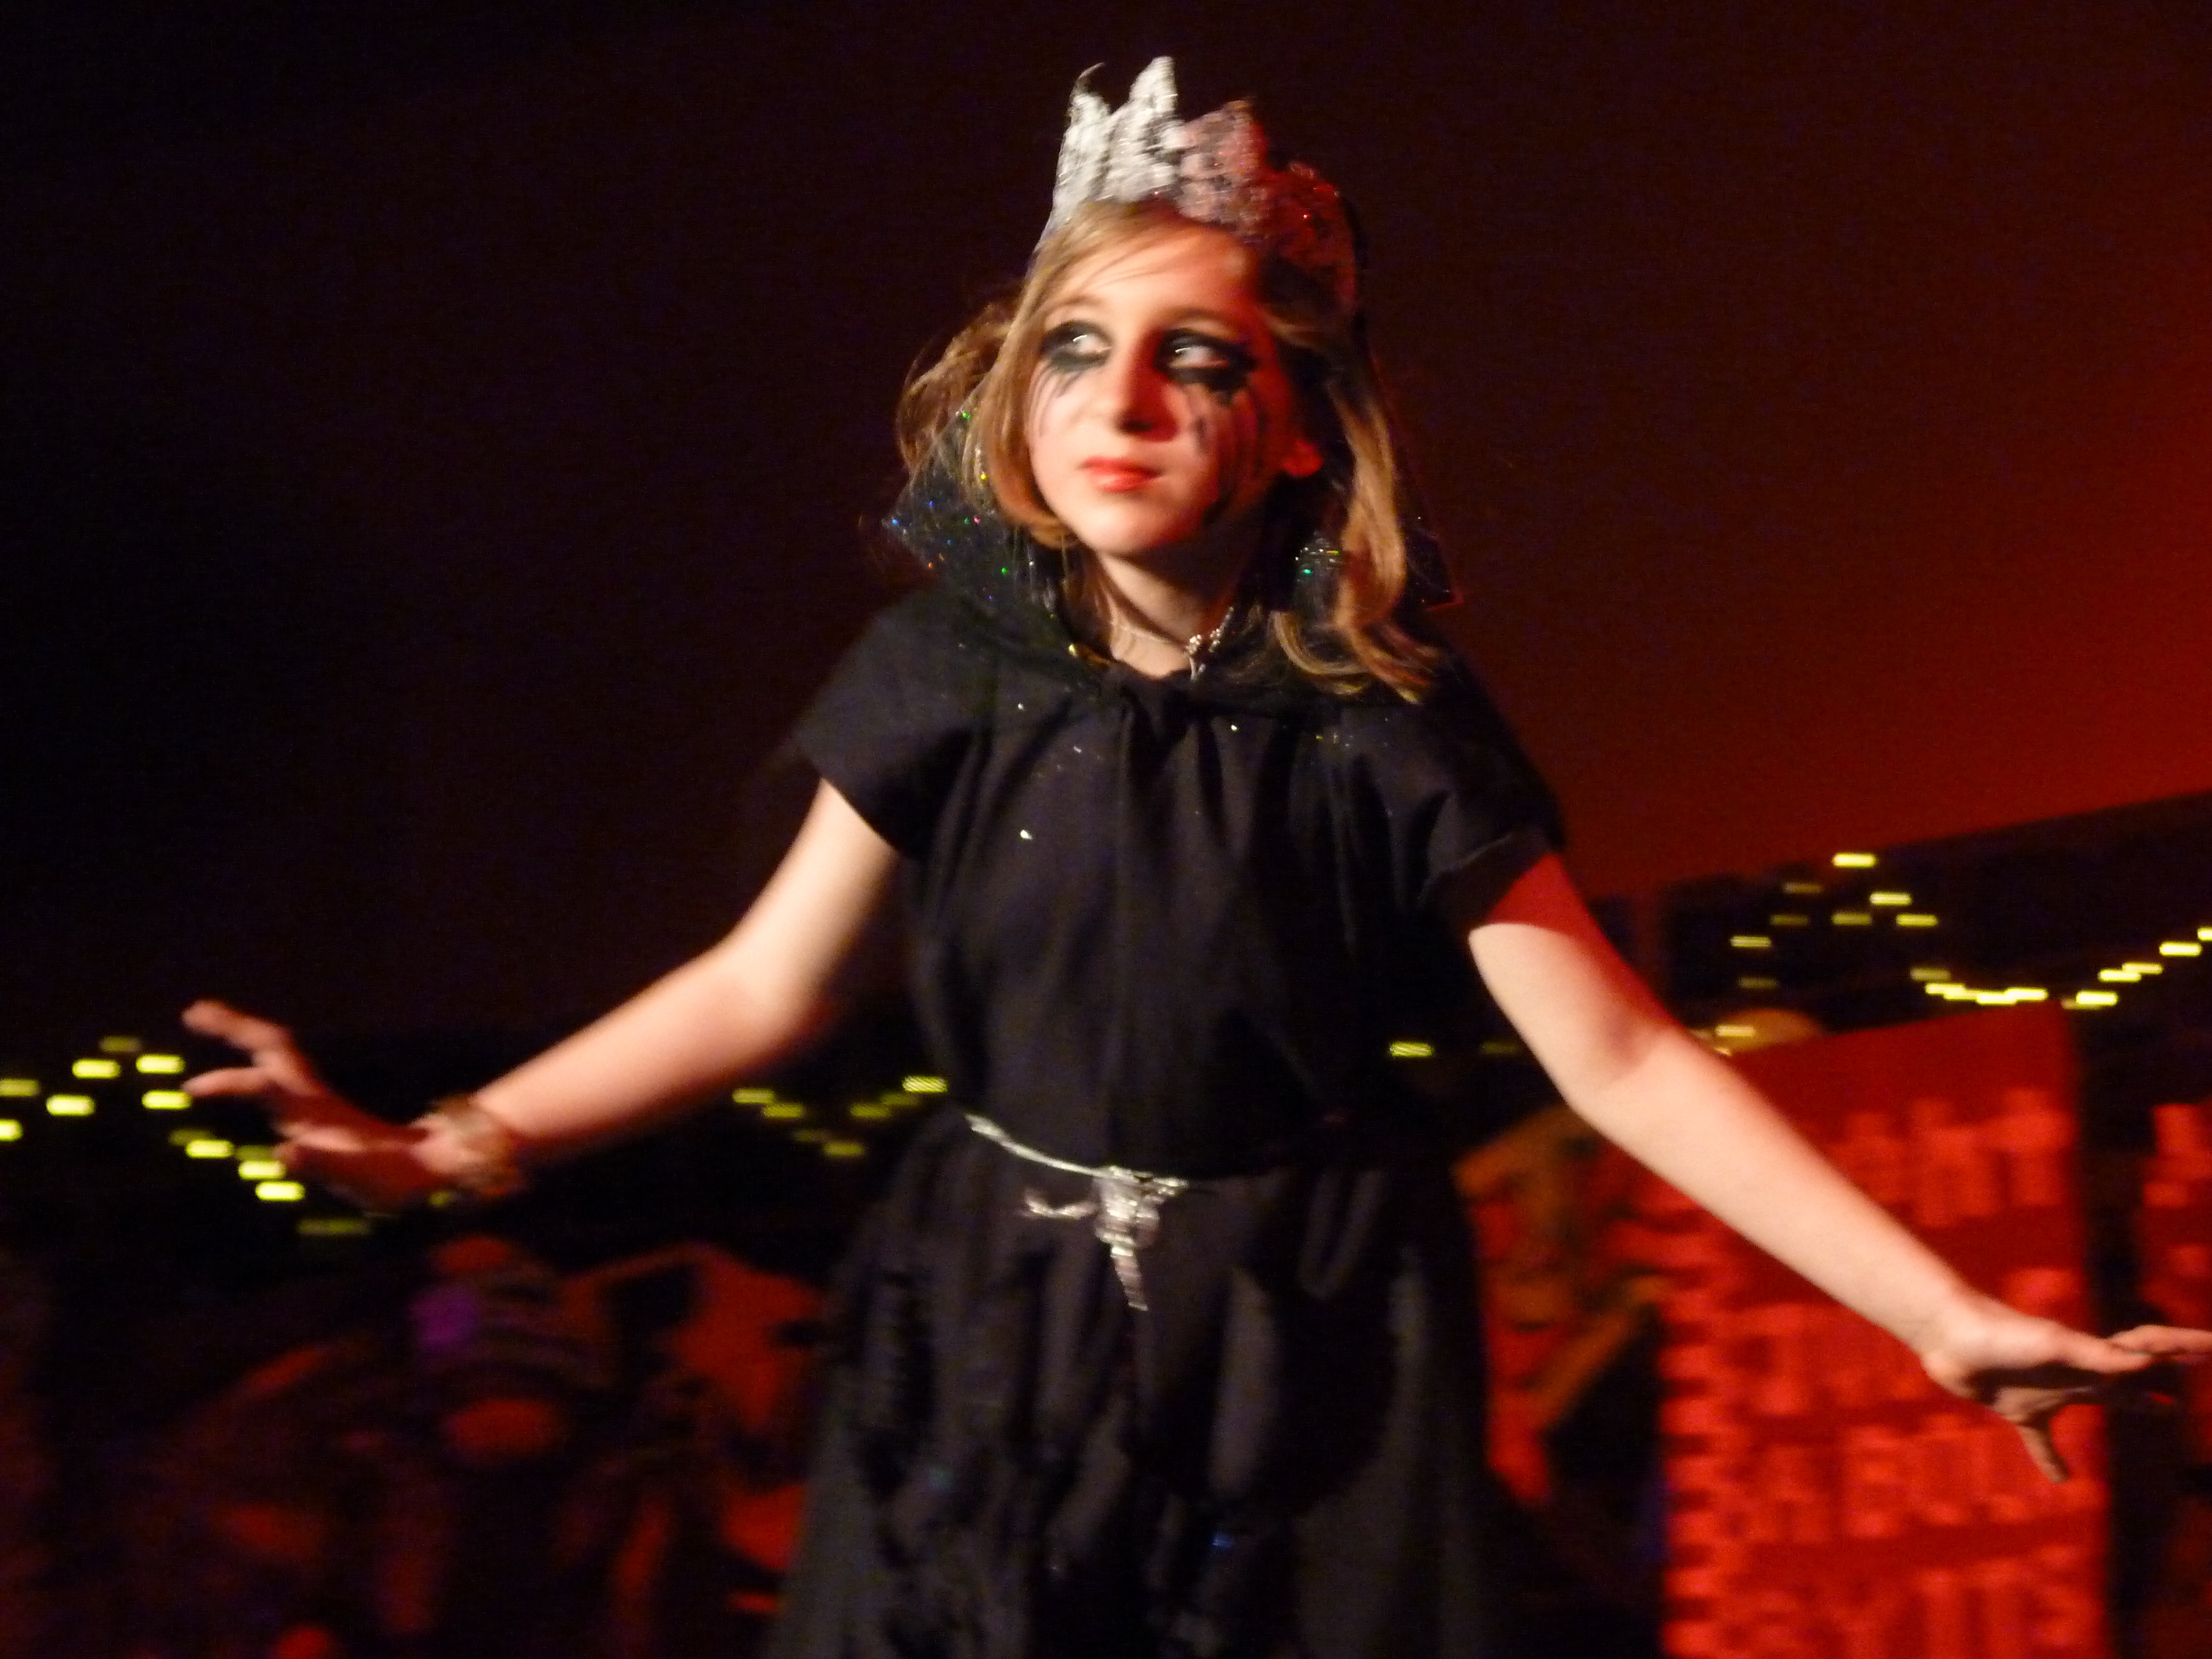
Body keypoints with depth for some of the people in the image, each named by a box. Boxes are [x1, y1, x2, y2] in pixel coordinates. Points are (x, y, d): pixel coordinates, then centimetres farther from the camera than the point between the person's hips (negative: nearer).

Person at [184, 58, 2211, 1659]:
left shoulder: (1384, 723, -13)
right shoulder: (957, 675, -6)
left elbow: (1621, 1056, -13)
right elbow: (764, 985, 2)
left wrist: (1947, 1312, -19)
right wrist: (453, 1146, -7)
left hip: (1296, 1351, -2)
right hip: (991, 1325, 2)